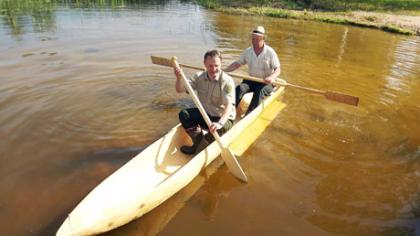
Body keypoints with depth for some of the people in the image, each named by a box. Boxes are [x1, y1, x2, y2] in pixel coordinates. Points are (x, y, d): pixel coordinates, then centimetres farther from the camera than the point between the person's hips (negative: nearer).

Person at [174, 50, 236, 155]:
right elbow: (180, 89, -9)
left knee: (220, 128, -35)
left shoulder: (227, 81, -20)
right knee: (183, 114, -16)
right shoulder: (199, 77, -5)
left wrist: (220, 123, -48)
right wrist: (179, 78, -31)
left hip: (222, 117, -4)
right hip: (204, 114, 4)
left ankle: (208, 138, 0)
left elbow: (229, 105, -32)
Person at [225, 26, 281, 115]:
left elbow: (277, 70, -11)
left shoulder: (270, 52, -8)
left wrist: (272, 77, -33)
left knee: (259, 92, -35)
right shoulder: (248, 51, 3)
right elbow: (237, 63, 10)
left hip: (266, 82, -3)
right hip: (252, 80, 4)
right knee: (239, 88, -26)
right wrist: (224, 71, -4)